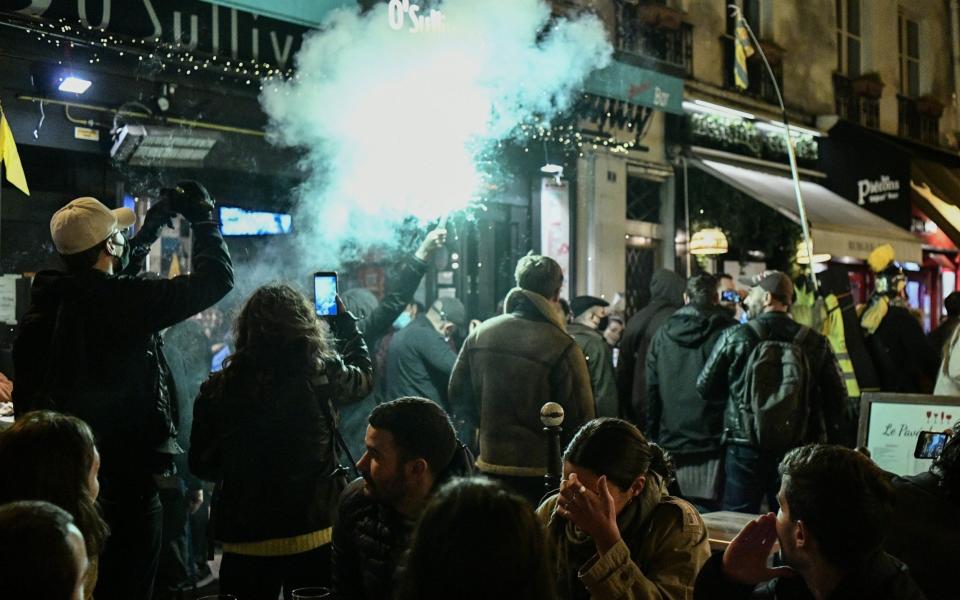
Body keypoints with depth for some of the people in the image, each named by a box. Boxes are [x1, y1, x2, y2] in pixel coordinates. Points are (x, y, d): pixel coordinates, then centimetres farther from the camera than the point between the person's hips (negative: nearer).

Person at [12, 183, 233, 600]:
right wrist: (203, 217, 2)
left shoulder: (46, 297, 1)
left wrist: (155, 222, 25)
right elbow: (215, 278, -14)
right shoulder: (121, 299, -20)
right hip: (124, 476, -7)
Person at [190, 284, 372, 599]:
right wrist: (343, 317, 27)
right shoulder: (323, 376, -12)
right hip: (314, 537, 0)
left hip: (244, 541, 1)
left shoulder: (217, 389, -10)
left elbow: (200, 464, 4)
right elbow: (363, 374, 13)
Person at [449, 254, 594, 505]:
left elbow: (458, 396, 8)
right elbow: (579, 418, -13)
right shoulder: (562, 347, -17)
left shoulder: (480, 335, -1)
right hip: (544, 470, -4)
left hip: (490, 464, 5)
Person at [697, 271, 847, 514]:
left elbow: (706, 388, 0)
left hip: (745, 449, -2)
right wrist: (826, 442, 10)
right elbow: (837, 397, 0)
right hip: (797, 452, 2)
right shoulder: (816, 343, -1)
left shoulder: (735, 337, -7)